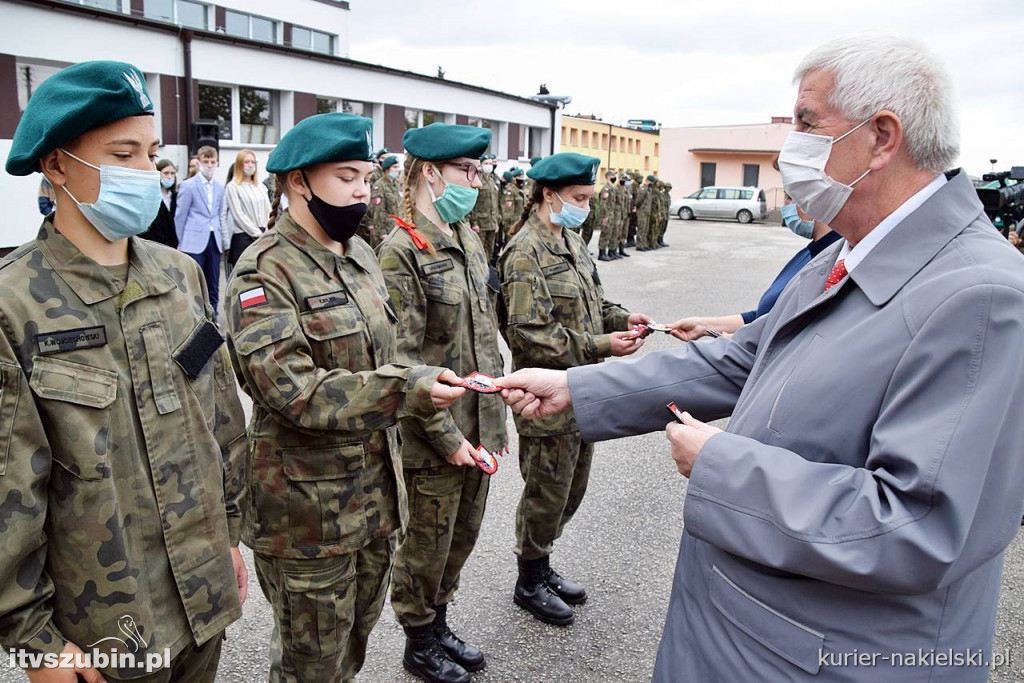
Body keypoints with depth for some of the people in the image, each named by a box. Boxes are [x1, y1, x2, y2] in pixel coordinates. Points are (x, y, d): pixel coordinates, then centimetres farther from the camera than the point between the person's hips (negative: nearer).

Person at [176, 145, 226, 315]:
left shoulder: (220, 187, 11)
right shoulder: (188, 185, -2)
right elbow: (180, 216, 0)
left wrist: (224, 238, 9)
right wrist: (181, 242, 1)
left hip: (214, 240, 4)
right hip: (194, 241, -4)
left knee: (213, 284, 8)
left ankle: (212, 317, 16)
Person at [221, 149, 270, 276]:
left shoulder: (260, 186, 15)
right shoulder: (232, 187, -2)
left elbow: (268, 211, 12)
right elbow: (238, 214, -8)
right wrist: (257, 233, -11)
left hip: (263, 237, 5)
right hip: (243, 237, -5)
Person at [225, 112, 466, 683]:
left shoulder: (359, 254, 8)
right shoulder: (265, 271, -17)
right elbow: (292, 389, -28)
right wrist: (409, 389, -34)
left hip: (376, 494, 7)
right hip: (308, 510, -7)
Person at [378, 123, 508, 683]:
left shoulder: (468, 238, 8)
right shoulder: (402, 250, -16)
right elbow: (404, 359, -19)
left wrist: (497, 413, 13)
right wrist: (447, 436, -18)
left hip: (480, 426, 7)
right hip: (433, 439, -7)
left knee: (462, 536, 21)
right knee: (428, 544, 11)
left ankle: (439, 624, 43)